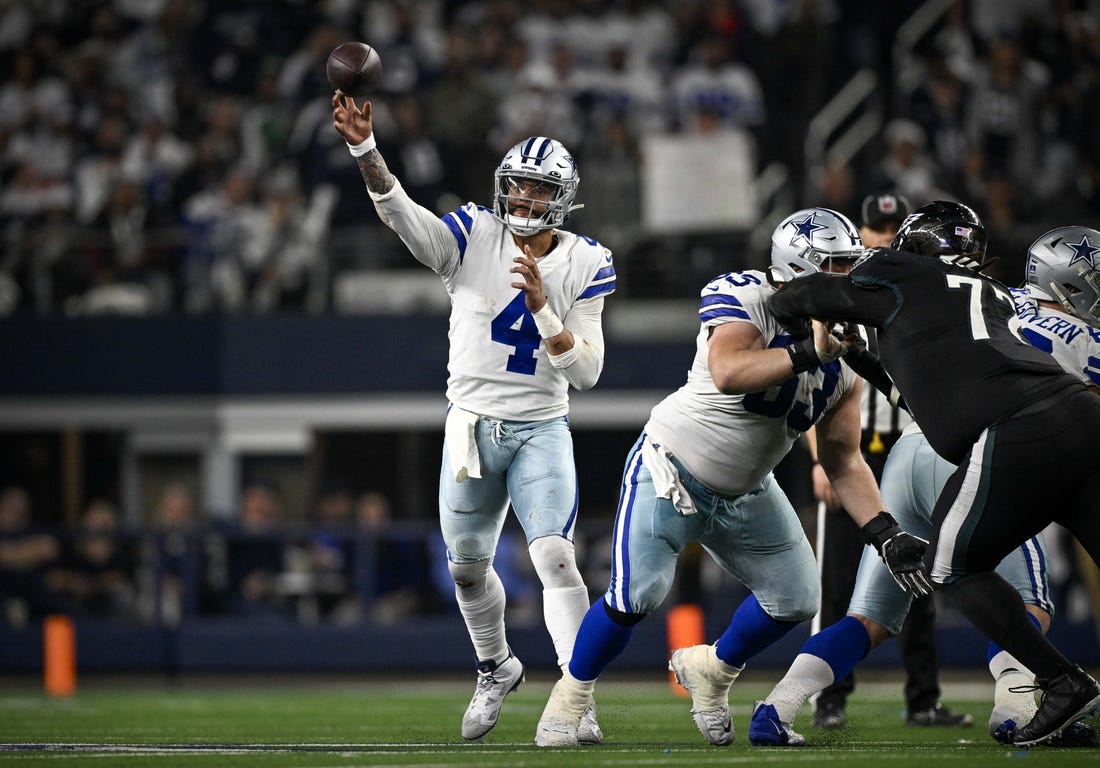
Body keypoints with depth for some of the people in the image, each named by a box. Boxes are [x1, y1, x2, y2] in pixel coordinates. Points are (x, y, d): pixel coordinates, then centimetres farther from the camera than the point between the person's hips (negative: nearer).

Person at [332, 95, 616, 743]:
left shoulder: (585, 265, -4)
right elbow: (405, 217, -24)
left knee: (555, 557, -19)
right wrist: (365, 150, -40)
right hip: (472, 425, 2)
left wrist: (541, 306, -22)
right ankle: (496, 669, 40)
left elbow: (587, 371, -8)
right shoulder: (474, 237, -5)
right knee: (469, 568, 14)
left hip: (542, 429, -2)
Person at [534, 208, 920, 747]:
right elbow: (728, 374, -43)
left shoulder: (845, 351, -3)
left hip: (745, 494, 7)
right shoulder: (745, 298, -22)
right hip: (671, 472, -7)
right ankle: (569, 698, 6)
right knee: (636, 595, -18)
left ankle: (710, 670, 30)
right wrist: (809, 353, -44)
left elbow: (844, 463, -1)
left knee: (796, 600, 4)